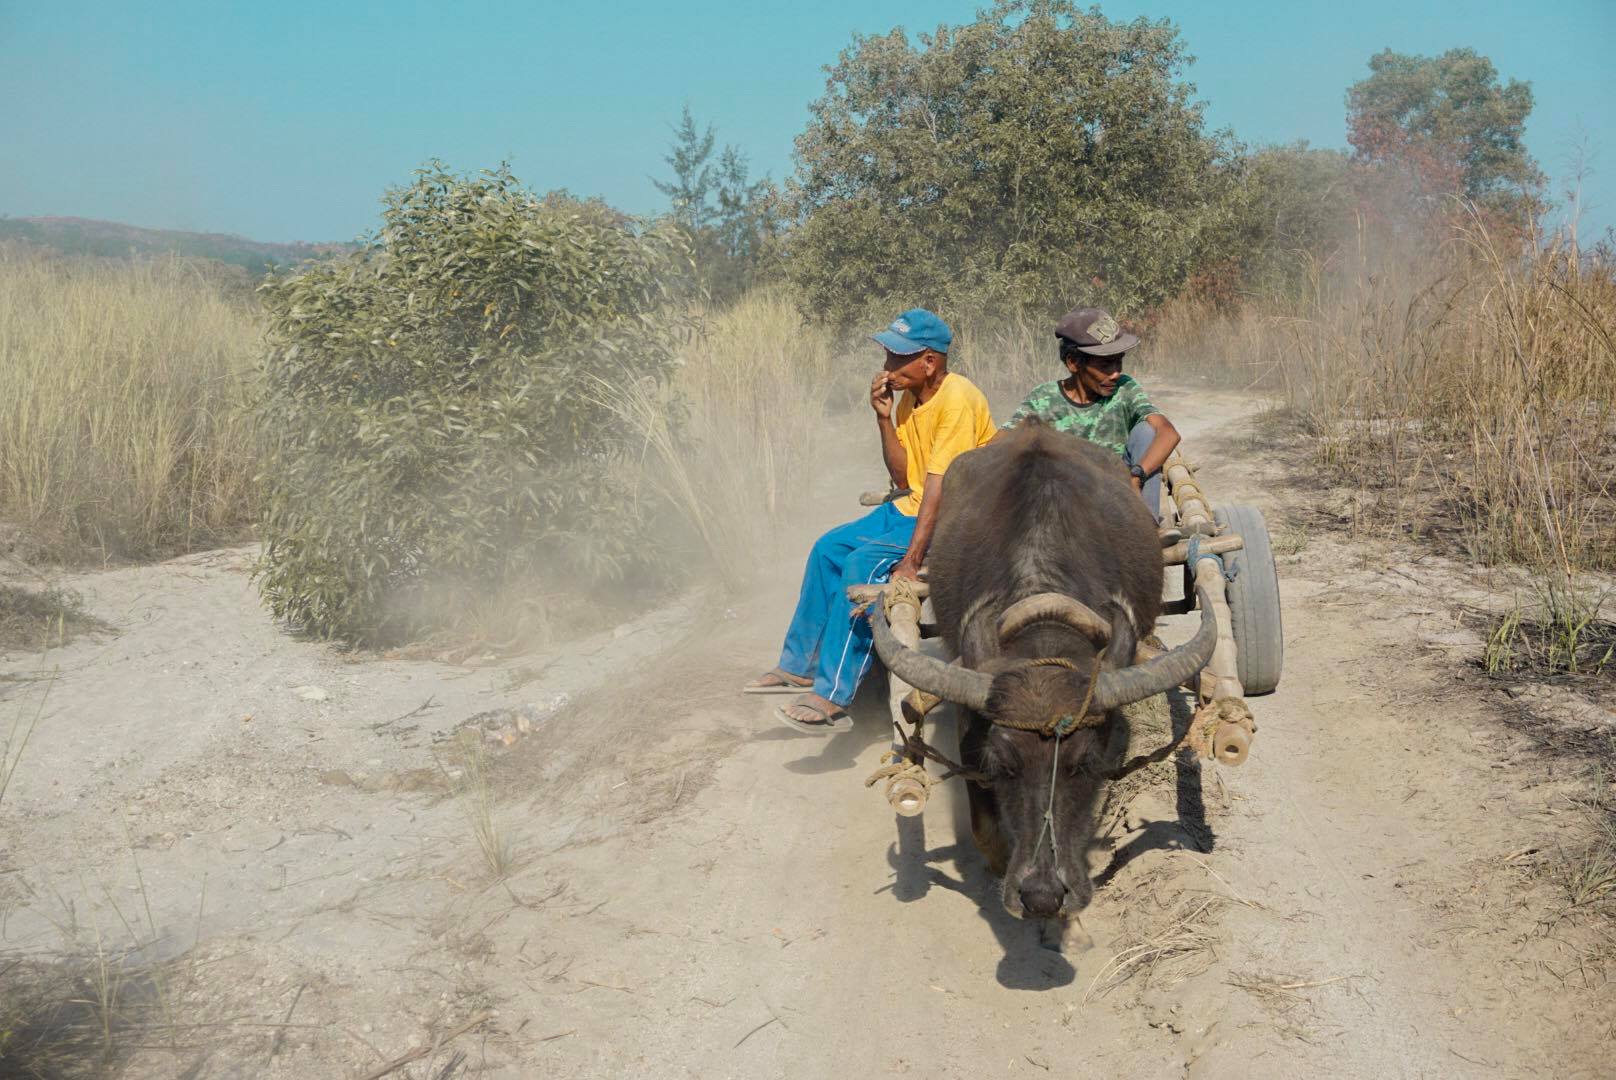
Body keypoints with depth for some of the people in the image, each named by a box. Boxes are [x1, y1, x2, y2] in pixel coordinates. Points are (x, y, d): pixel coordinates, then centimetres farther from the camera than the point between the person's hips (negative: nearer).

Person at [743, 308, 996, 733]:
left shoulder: (957, 398, -21)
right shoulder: (909, 398, 5)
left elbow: (940, 483, -28)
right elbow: (904, 479, 4)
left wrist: (911, 562, -33)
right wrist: (884, 418, -9)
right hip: (914, 505, 10)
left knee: (865, 563, -25)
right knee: (829, 549, 5)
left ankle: (832, 699, -22)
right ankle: (800, 666, 18)